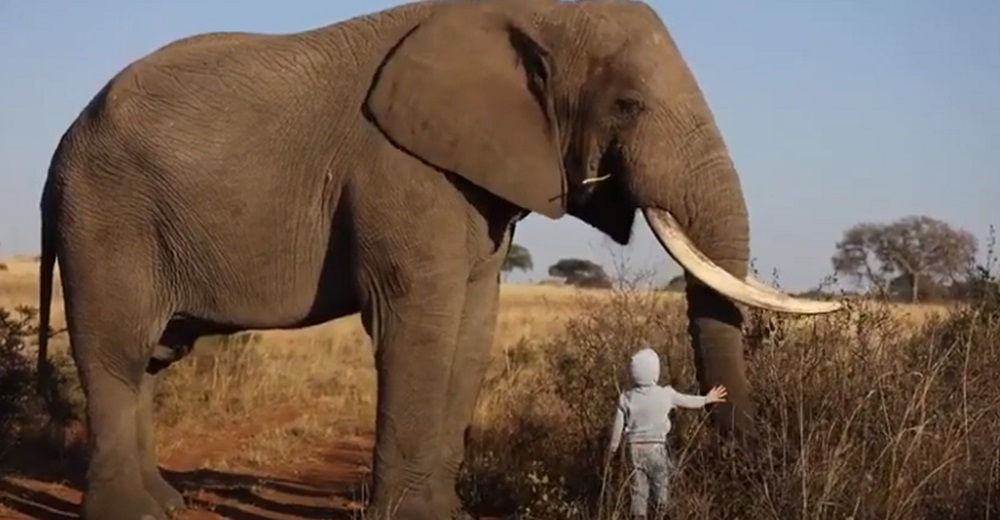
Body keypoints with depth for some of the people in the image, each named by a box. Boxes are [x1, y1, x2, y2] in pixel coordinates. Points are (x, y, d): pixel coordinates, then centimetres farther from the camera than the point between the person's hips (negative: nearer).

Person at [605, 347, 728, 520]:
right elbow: (687, 401, 11)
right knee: (661, 486, 11)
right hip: (656, 447, -1)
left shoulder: (626, 398, -5)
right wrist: (707, 399, 30)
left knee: (638, 490, 9)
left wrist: (611, 450, 13)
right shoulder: (665, 394, -8)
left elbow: (617, 428, 0)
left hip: (635, 448, 2)